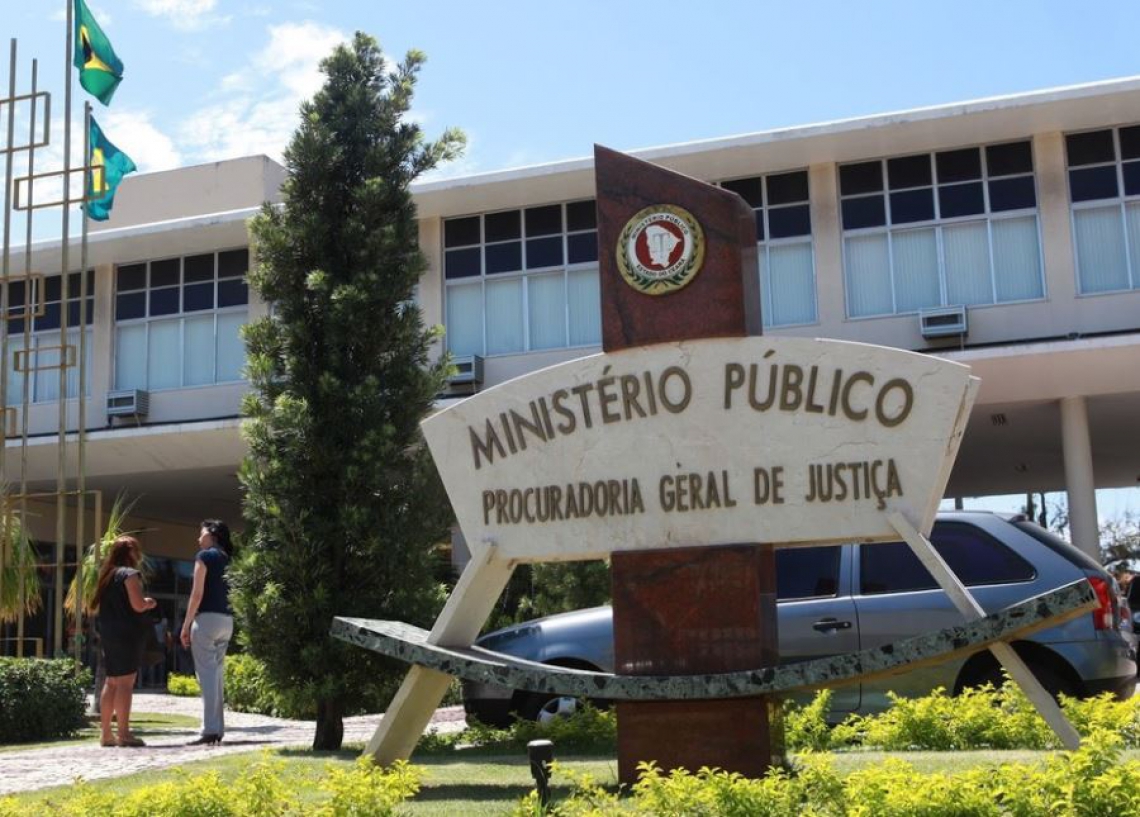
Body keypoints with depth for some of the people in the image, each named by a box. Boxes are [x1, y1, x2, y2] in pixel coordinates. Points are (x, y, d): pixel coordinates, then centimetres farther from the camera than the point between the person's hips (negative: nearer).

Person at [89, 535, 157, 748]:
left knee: (111, 682, 12)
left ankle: (106, 734, 13)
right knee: (125, 683, -10)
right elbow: (138, 605, -18)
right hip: (127, 633, -9)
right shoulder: (129, 573, -10)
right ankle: (124, 734, -13)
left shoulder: (107, 574, 16)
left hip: (108, 633, 9)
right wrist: (149, 603, 3)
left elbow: (97, 606, 22)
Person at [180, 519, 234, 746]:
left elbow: (197, 593, -10)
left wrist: (186, 625, -8)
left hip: (207, 617, -7)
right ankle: (219, 729, 11)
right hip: (227, 621, 7)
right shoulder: (228, 559, 16)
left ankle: (210, 730, -12)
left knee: (207, 674, -7)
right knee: (217, 675, 12)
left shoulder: (205, 556, -4)